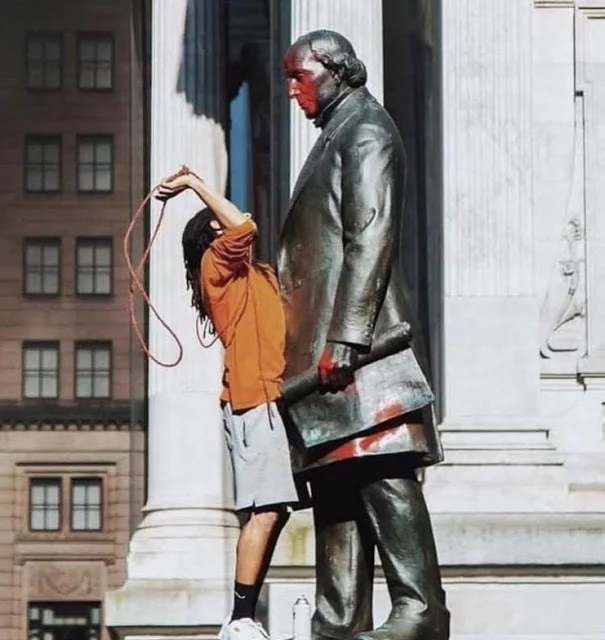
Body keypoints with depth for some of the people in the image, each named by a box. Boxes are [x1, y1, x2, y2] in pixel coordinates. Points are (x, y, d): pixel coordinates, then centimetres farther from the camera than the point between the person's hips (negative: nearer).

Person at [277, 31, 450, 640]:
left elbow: (372, 240, -15)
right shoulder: (335, 137, 25)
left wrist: (344, 338, -22)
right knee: (335, 480, 6)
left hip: (356, 342, -10)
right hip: (327, 345, 10)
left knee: (381, 474, -13)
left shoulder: (366, 131, -3)